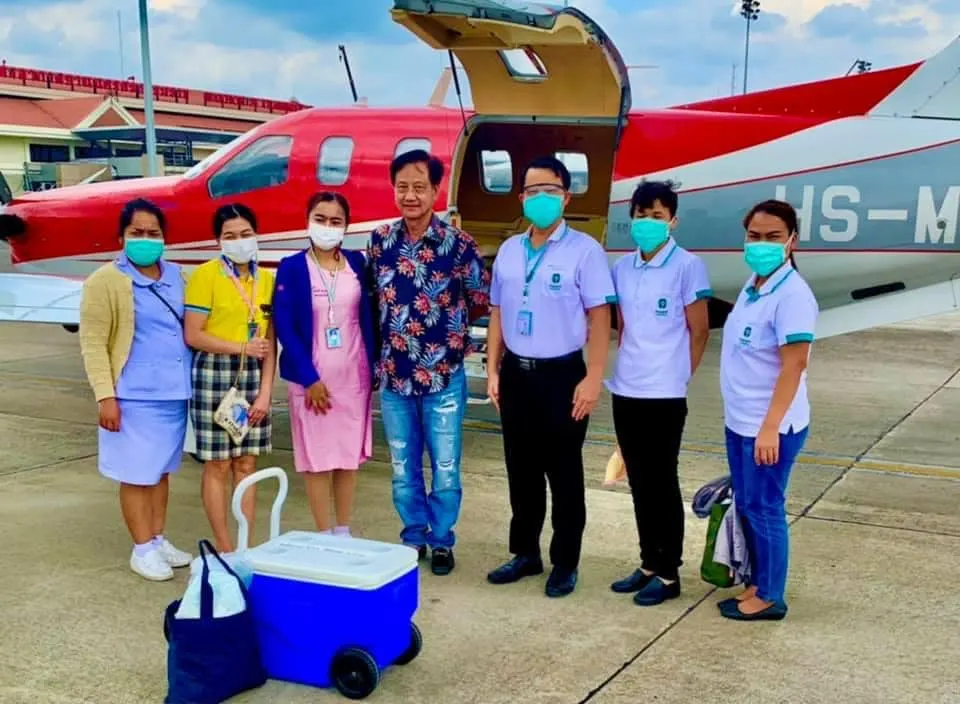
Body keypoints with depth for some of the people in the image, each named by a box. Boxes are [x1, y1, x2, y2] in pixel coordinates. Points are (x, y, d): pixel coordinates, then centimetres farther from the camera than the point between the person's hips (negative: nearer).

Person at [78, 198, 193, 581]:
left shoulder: (176, 275, 9)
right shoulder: (105, 280, -8)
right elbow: (92, 343, -10)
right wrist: (105, 396, -16)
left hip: (175, 392, 6)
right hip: (135, 396, -6)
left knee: (161, 469, 16)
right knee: (137, 474, 3)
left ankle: (159, 539, 27)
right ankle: (142, 550, 14)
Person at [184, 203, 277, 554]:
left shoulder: (266, 278, 8)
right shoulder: (205, 275, -6)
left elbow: (270, 342, 5)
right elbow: (193, 336, -11)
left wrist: (265, 391, -2)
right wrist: (242, 348, -13)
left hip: (254, 376, 5)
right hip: (215, 373, -4)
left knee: (247, 463, 9)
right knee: (218, 466, 2)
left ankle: (248, 546, 17)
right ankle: (225, 549, 12)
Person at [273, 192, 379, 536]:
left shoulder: (357, 263, 5)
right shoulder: (292, 268, -5)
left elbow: (369, 317, 8)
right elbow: (284, 327, -9)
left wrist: (374, 368, 1)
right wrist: (309, 378, -14)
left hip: (354, 375, 4)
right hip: (312, 378, -3)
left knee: (350, 455, 10)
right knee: (318, 458, 2)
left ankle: (343, 532, 23)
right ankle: (324, 535, 13)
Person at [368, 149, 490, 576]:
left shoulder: (458, 244, -9)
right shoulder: (380, 241, 1)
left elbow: (481, 301, 1)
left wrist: (446, 324, 6)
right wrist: (395, 326, 7)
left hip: (443, 376, -3)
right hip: (393, 375, 3)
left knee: (445, 469, 7)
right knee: (403, 469, 13)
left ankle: (441, 541, 25)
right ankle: (413, 537, 30)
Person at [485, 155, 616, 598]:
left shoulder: (584, 250, -8)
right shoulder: (509, 250, 9)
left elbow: (599, 318, -10)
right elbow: (497, 313, 13)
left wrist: (592, 379, -15)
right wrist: (493, 371, 7)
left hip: (561, 374, -5)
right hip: (516, 373, 5)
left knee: (564, 475, 5)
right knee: (521, 471, 14)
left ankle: (565, 564, 18)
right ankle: (525, 553, 29)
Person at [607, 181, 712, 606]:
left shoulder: (687, 266, -8)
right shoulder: (621, 267, 8)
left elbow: (699, 333, -4)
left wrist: (677, 377, 1)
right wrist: (629, 366, 12)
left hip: (664, 395, -6)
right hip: (625, 391, 6)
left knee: (662, 483, 3)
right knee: (639, 483, 14)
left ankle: (669, 573, 14)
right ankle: (649, 563, 26)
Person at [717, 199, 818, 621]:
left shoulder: (792, 295, -19)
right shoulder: (752, 286, 8)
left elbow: (793, 366, -23)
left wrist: (769, 427, -25)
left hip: (770, 427, -9)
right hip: (739, 421, 9)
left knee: (763, 508, 2)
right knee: (745, 504, 17)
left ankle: (770, 597, 17)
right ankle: (757, 582, 32)